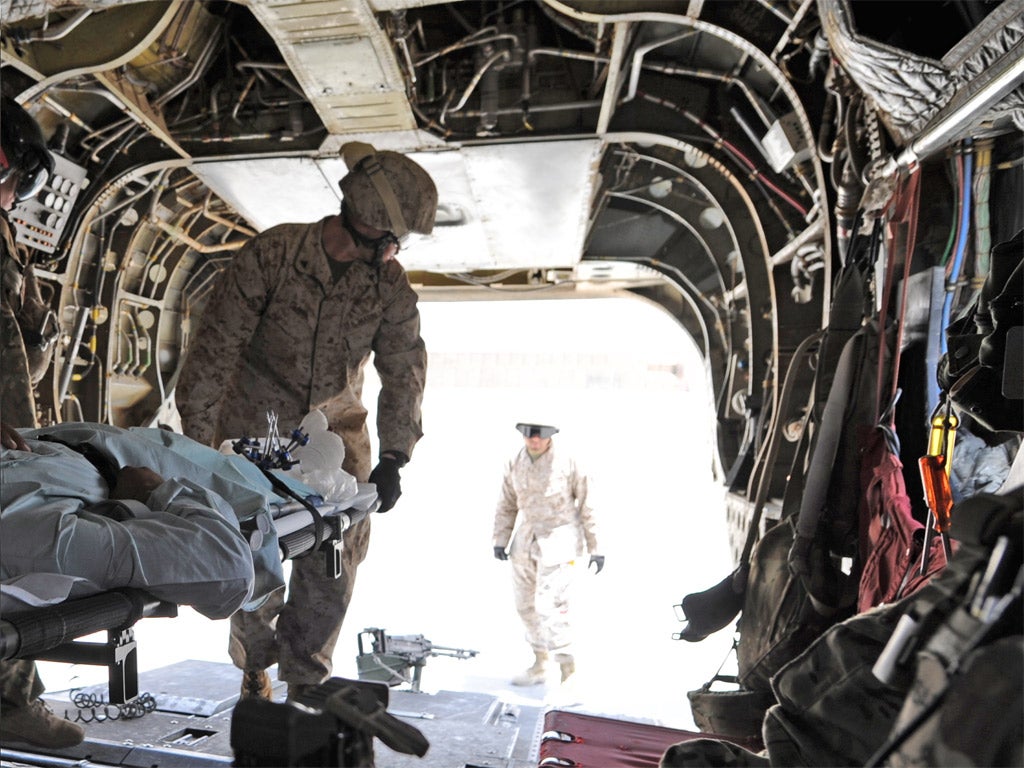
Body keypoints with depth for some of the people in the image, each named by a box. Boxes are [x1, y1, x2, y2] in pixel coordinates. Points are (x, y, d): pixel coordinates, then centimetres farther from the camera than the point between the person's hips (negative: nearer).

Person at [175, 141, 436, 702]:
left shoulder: (390, 286, -9)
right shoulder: (271, 254, -18)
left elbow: (404, 370, -13)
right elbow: (217, 346, -17)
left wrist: (394, 457, -25)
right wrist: (197, 441, -20)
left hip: (335, 429, 3)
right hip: (256, 427, -2)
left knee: (335, 554, -4)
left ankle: (305, 681, 17)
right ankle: (255, 665, 29)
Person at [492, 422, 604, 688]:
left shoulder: (568, 464, -11)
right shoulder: (514, 465, 3)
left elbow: (587, 506, -5)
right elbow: (507, 505, 15)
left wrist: (595, 548, -5)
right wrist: (501, 540, 8)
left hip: (559, 541, -6)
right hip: (526, 540, 6)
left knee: (549, 606, -13)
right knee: (526, 605, 12)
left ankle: (568, 671, 2)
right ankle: (539, 664, 30)